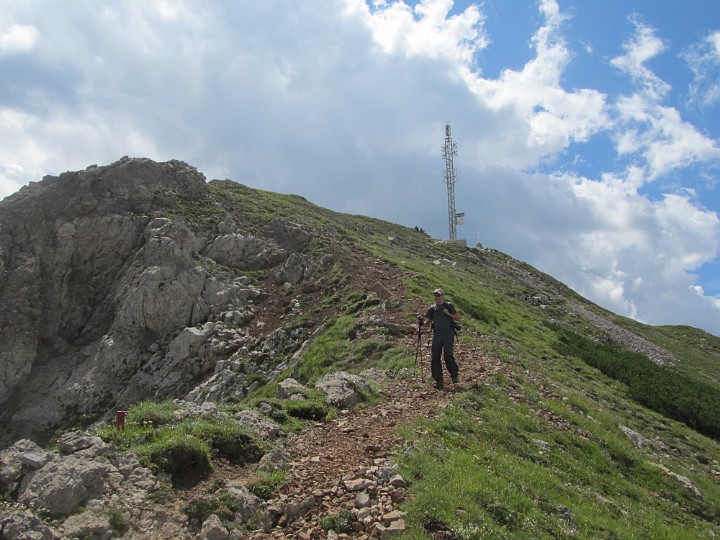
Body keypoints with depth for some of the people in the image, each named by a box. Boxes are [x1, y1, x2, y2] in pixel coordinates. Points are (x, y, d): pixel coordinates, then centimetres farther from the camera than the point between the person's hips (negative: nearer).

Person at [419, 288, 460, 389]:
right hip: (437, 335, 4)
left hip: (448, 334, -4)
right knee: (434, 358, -2)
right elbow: (427, 322, 10)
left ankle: (454, 375, 2)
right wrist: (421, 321, -12)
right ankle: (438, 380, 6)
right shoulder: (432, 308, 14)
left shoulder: (448, 306, 7)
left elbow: (458, 318, 6)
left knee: (447, 355, -19)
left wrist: (448, 313, -9)